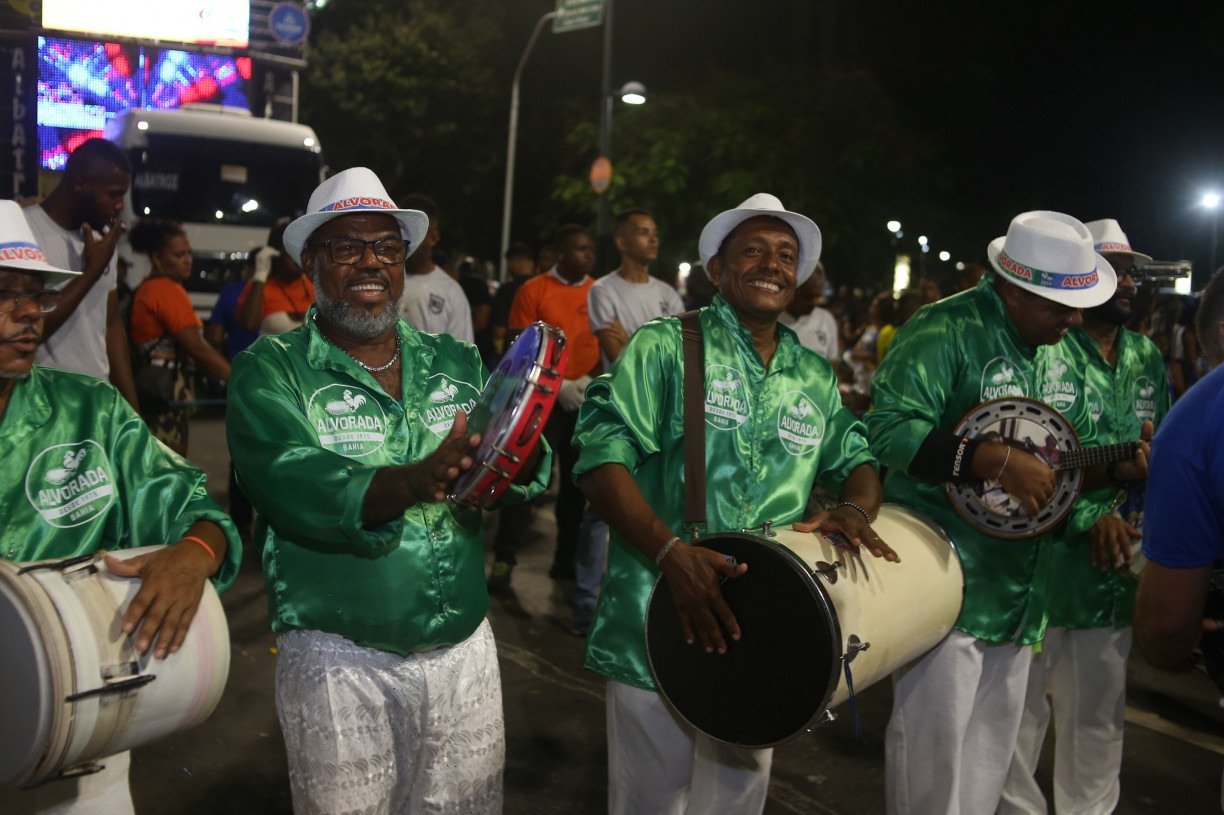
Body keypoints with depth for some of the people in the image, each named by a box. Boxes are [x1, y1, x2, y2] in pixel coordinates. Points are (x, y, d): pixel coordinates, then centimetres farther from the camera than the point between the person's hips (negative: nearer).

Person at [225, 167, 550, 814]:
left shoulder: (456, 363, 7)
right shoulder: (271, 370, -5)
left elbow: (529, 476, -4)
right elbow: (293, 489, -22)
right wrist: (414, 482, -38)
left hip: (465, 650, 4)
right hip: (339, 659, -3)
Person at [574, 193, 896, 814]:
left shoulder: (816, 378, 12)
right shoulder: (666, 345, -5)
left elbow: (857, 462, 19)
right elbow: (602, 457, -13)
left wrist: (856, 509, -6)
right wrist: (670, 551, -27)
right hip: (660, 633, -4)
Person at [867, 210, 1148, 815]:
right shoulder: (948, 330, -14)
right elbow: (887, 430, -26)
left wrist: (1118, 467, 2)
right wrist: (996, 460, -31)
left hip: (1019, 592, 8)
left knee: (990, 754, 18)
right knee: (934, 748, -2)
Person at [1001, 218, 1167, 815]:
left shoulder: (1146, 359, 13)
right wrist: (1088, 518, -19)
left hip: (1115, 565, 6)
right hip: (1041, 558, -5)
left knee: (1098, 714, 15)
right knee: (1022, 706, 4)